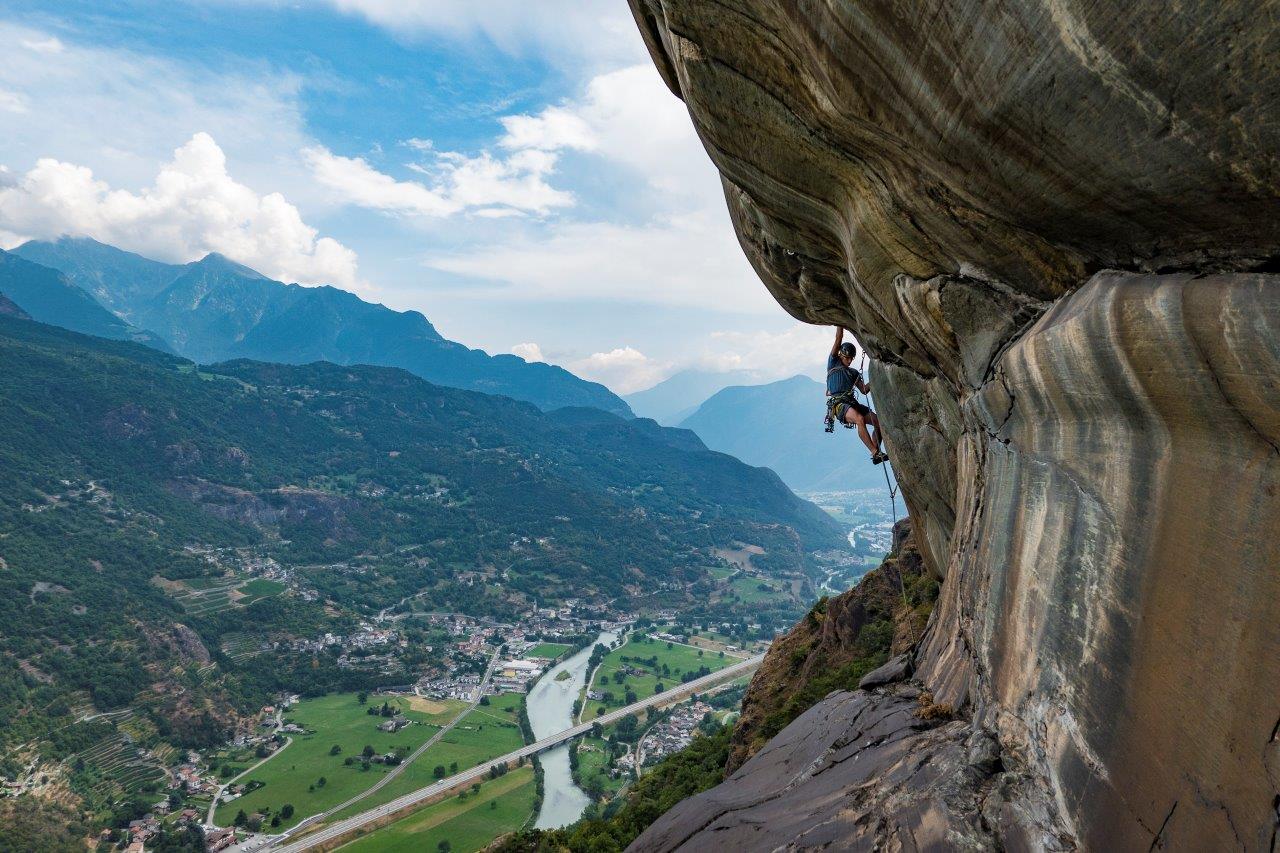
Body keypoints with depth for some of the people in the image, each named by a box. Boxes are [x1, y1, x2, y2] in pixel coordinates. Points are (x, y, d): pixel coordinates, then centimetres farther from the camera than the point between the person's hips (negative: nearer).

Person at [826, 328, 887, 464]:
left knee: (879, 422, -10)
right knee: (860, 419, -34)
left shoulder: (853, 372, 25)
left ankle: (876, 452, -6)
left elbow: (864, 390, 18)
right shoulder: (833, 363, 10)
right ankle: (875, 453, -34)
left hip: (852, 403, 7)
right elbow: (838, 339, 3)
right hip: (838, 404, -7)